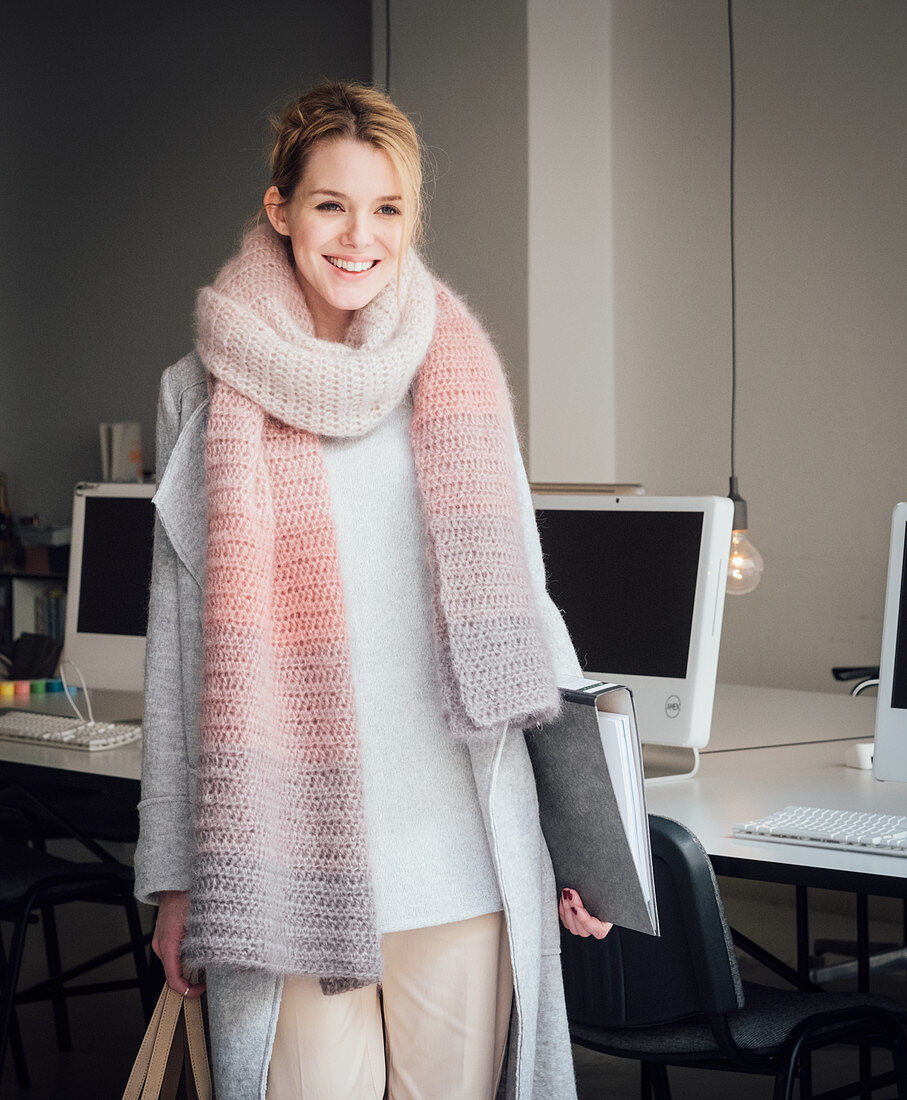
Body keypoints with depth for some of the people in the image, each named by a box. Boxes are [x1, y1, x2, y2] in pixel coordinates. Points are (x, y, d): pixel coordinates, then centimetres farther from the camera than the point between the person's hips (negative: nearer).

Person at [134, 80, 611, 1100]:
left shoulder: (460, 378, 8)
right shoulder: (213, 395, 4)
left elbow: (515, 600, 11)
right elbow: (182, 641, 5)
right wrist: (174, 873, 4)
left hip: (464, 859, 2)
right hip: (292, 872, -1)